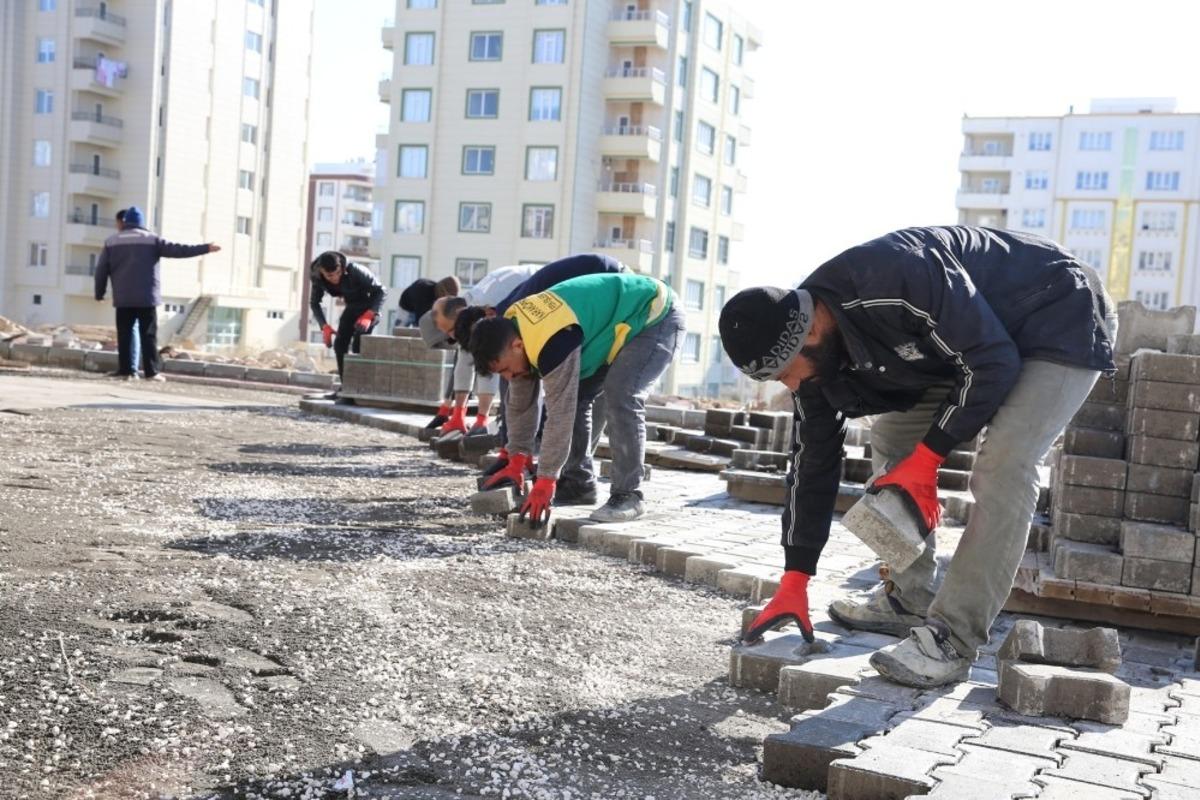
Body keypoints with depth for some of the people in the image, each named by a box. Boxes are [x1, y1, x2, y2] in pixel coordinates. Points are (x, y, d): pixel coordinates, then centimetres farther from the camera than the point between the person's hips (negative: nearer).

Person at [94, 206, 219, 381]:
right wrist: (206, 248, -1)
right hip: (146, 298, -2)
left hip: (123, 299, 2)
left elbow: (101, 270, 8)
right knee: (148, 336, 0)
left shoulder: (111, 241, 8)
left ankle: (126, 371, 1)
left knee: (125, 335, 5)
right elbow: (177, 250, -3)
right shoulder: (152, 239, 1)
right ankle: (151, 372, -3)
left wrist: (100, 293, 18)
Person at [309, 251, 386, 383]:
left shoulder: (355, 271, -33)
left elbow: (380, 290, -26)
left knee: (358, 346, -20)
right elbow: (314, 303, -4)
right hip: (351, 307, 6)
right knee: (340, 344, -5)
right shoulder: (318, 278, -17)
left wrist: (368, 315, -37)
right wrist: (325, 326, -18)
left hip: (369, 307, -6)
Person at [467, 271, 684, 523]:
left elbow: (560, 414, -33)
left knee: (620, 396, -26)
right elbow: (520, 403, 2)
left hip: (656, 317, -10)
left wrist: (545, 482, -27)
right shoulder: (511, 328, -6)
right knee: (572, 394, 5)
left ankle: (628, 495, -17)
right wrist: (517, 463, 2)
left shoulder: (551, 343, -36)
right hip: (626, 322, 10)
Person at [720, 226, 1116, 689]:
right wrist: (794, 582, -1)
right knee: (892, 435, 5)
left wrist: (926, 459, -23)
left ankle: (951, 640, -18)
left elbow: (993, 362, -29)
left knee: (1001, 468, -24)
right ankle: (909, 599, 11)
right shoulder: (814, 351, -9)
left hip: (1062, 324, -8)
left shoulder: (894, 283, -37)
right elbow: (813, 459, -3)